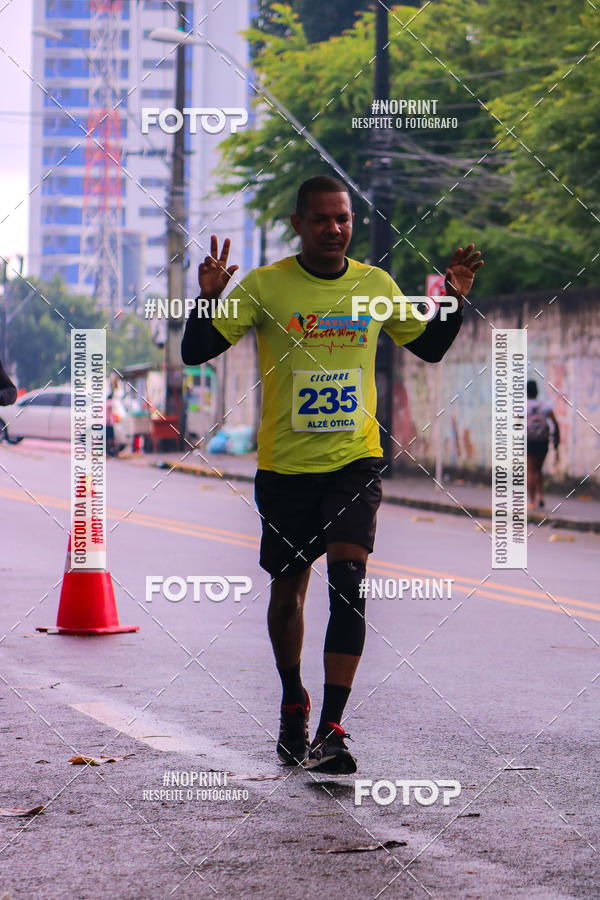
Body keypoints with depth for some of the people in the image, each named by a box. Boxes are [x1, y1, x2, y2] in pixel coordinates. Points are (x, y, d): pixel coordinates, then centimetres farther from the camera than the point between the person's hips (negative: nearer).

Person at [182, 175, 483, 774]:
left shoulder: (376, 285, 4)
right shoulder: (264, 286, -4)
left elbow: (429, 348, 19)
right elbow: (195, 353, -6)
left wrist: (455, 301, 2)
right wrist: (210, 298, -23)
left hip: (355, 460, 0)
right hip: (284, 464, 0)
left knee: (348, 580, -17)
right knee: (288, 587, 11)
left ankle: (330, 731, -20)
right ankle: (293, 703, 38)